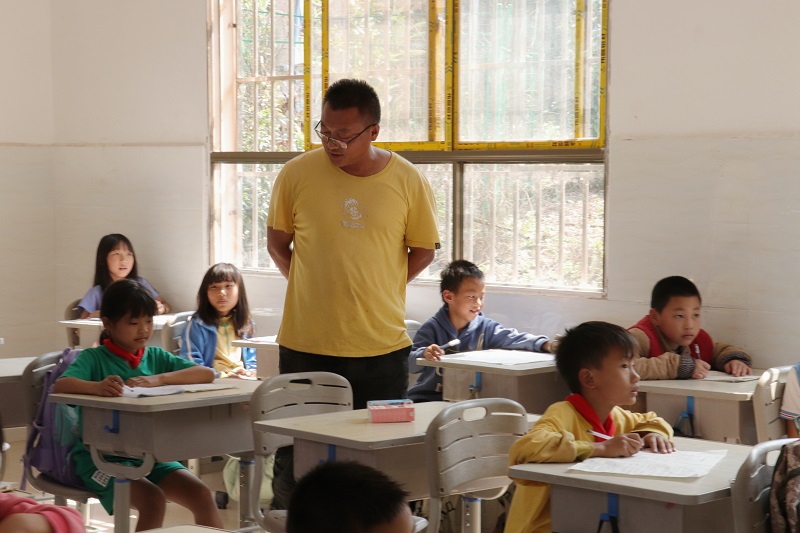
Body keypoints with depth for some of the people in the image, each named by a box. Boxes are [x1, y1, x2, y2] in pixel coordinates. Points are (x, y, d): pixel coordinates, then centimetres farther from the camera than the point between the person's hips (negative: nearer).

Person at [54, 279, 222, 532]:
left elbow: (207, 374, -1)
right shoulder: (94, 358, -1)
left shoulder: (155, 356, 11)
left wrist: (158, 379, -16)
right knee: (153, 501, -28)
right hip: (103, 456, -4)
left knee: (202, 495, -16)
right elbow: (60, 385, -21)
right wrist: (97, 387, -41)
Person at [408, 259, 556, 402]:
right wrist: (424, 354, -39)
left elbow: (513, 338, -8)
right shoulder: (433, 327, -9)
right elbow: (410, 364, -16)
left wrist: (545, 344, -25)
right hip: (428, 398, -2)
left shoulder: (485, 327, 1)